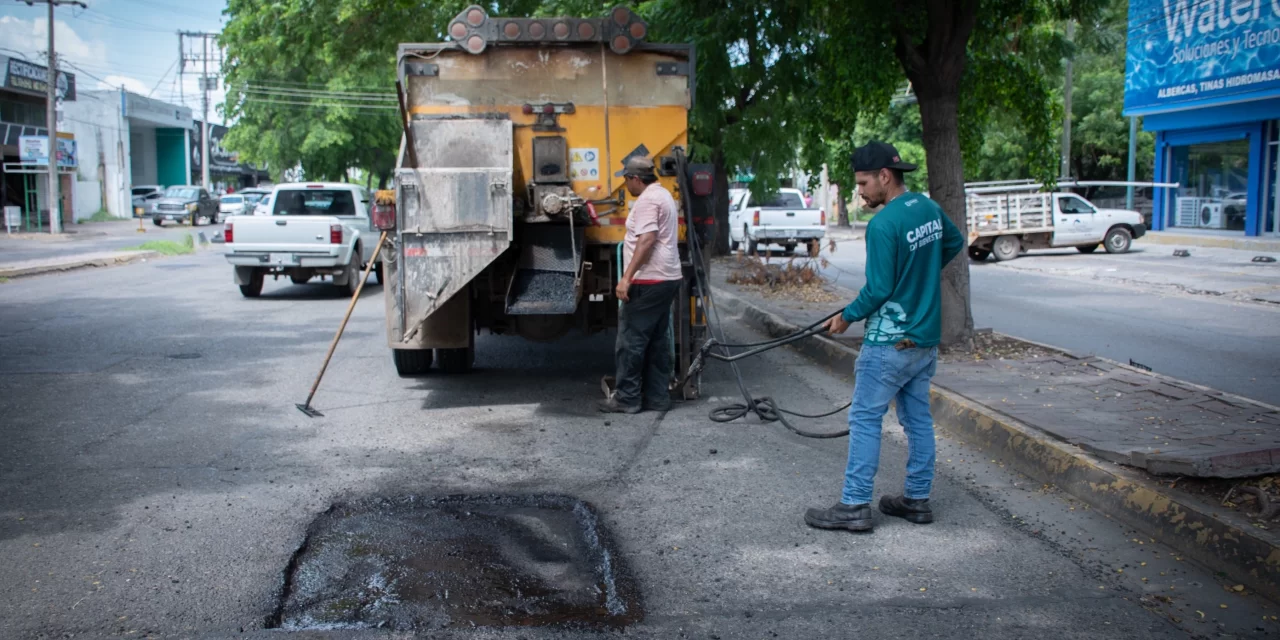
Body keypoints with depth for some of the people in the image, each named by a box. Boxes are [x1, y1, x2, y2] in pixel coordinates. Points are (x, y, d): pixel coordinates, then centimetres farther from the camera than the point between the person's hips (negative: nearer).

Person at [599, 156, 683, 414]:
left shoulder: (647, 200, -13)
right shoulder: (664, 194, 19)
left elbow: (647, 240, -24)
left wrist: (626, 277, -27)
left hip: (648, 281, -10)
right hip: (667, 278, 10)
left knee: (631, 340, -5)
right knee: (658, 340, 12)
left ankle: (626, 398, -1)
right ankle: (657, 397, 15)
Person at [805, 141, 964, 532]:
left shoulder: (883, 224, -20)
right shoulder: (930, 208, 6)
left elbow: (878, 290, -19)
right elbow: (955, 242, 25)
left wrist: (847, 317, -4)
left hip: (890, 341, -8)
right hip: (926, 338, 9)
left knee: (865, 419, -2)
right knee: (918, 418, 14)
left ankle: (855, 506, 0)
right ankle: (918, 500, 21)